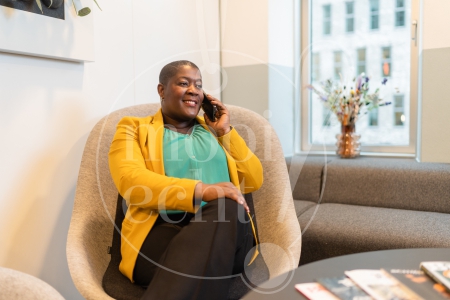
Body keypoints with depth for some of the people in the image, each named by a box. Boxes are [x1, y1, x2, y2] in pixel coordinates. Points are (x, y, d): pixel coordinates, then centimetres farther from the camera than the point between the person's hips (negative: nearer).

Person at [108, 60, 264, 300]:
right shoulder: (133, 128, 14)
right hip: (162, 231, -4)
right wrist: (200, 190, -21)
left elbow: (254, 181, 18)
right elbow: (130, 181, -8)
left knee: (225, 209, -34)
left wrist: (225, 132, 11)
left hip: (226, 232, 5)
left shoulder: (213, 129, 26)